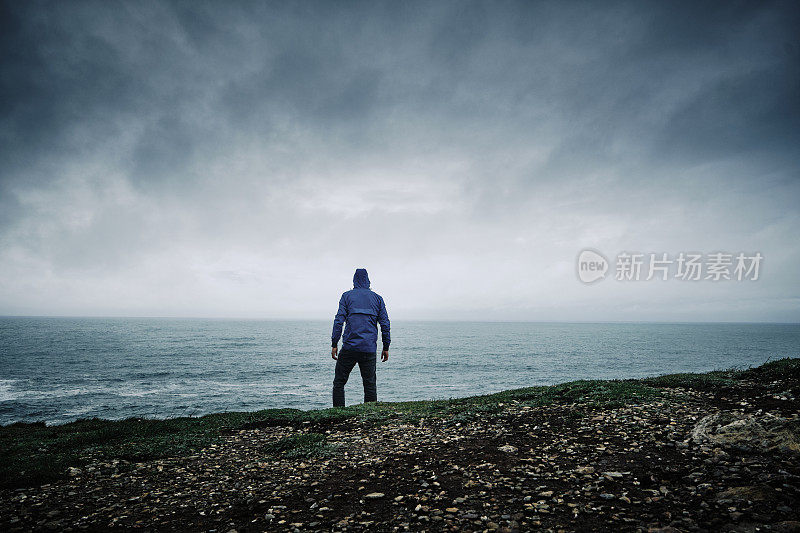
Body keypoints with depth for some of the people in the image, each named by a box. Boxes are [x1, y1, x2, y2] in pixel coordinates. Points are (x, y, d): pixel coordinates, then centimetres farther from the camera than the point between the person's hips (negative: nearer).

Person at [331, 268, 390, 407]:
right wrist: (386, 348, 10)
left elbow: (339, 320, -3)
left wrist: (334, 344, 0)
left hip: (350, 347, -2)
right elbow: (385, 324, 6)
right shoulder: (377, 298, 11)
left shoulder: (347, 296, 5)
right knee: (370, 384, 9)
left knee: (339, 382, 8)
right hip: (369, 349, 2)